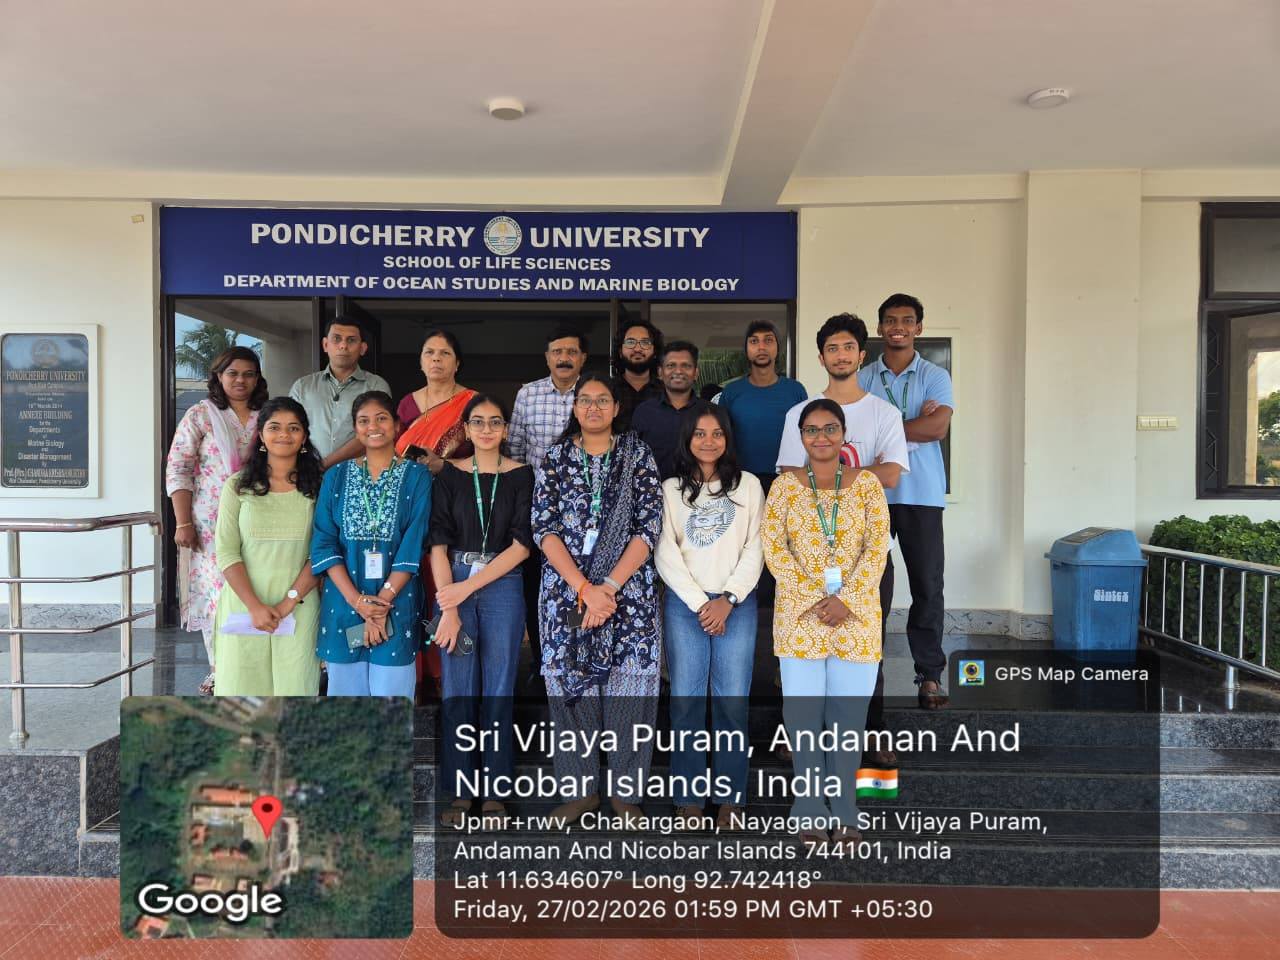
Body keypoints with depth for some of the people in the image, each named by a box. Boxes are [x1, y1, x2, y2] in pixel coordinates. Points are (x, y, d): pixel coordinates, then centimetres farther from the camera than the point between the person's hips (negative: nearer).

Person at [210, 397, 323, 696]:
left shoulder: (317, 488, 5)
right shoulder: (238, 486, 5)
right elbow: (226, 553, -1)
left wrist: (288, 602, -11)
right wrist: (255, 605, -11)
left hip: (299, 607, 0)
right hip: (244, 605, 1)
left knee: (294, 683, -1)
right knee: (243, 682, 2)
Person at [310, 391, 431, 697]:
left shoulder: (416, 476, 1)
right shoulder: (336, 476, 8)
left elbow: (414, 545, -6)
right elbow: (324, 543, 0)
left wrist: (383, 600, -14)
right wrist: (357, 600, -12)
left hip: (395, 601, -2)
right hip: (343, 600, 2)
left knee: (392, 691, 2)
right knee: (346, 690, 9)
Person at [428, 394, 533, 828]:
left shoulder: (521, 476, 3)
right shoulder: (450, 475, 6)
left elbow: (521, 545, -4)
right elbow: (439, 545, 0)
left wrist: (469, 587, -10)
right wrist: (448, 609, -10)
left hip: (502, 587, -1)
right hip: (453, 586, 1)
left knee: (498, 691, 3)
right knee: (458, 691, 3)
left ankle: (495, 792, 14)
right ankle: (460, 792, 15)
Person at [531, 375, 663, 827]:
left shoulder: (638, 454, 4)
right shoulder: (554, 458, 7)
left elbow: (649, 527, -3)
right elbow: (544, 529, -1)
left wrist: (607, 587, -13)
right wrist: (584, 588, -13)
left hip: (629, 590, -1)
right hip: (566, 590, 1)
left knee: (628, 684, -1)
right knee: (571, 683, 4)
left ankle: (625, 793, 16)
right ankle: (580, 789, 21)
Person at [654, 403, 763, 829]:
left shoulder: (748, 486, 9)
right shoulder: (671, 489, 8)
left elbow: (755, 548, 3)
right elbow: (665, 553, 1)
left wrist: (728, 599, -7)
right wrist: (700, 603, -7)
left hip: (737, 604, 0)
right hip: (684, 603, 0)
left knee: (732, 702, -1)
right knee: (686, 702, 0)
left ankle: (730, 798, 11)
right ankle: (688, 798, 10)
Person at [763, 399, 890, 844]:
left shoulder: (866, 483, 5)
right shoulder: (785, 485, 3)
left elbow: (877, 546, -1)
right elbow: (773, 546, -3)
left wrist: (846, 600, -12)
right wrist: (813, 601, -11)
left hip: (856, 614, 1)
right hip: (799, 613, 0)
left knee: (849, 711, 6)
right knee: (803, 710, 3)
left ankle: (844, 812, 21)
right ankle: (810, 810, 18)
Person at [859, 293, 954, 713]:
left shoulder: (936, 377, 6)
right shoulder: (862, 379, 8)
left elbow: (938, 427, -10)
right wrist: (914, 423, -10)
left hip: (921, 495, 0)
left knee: (928, 586, 4)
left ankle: (930, 674, 17)